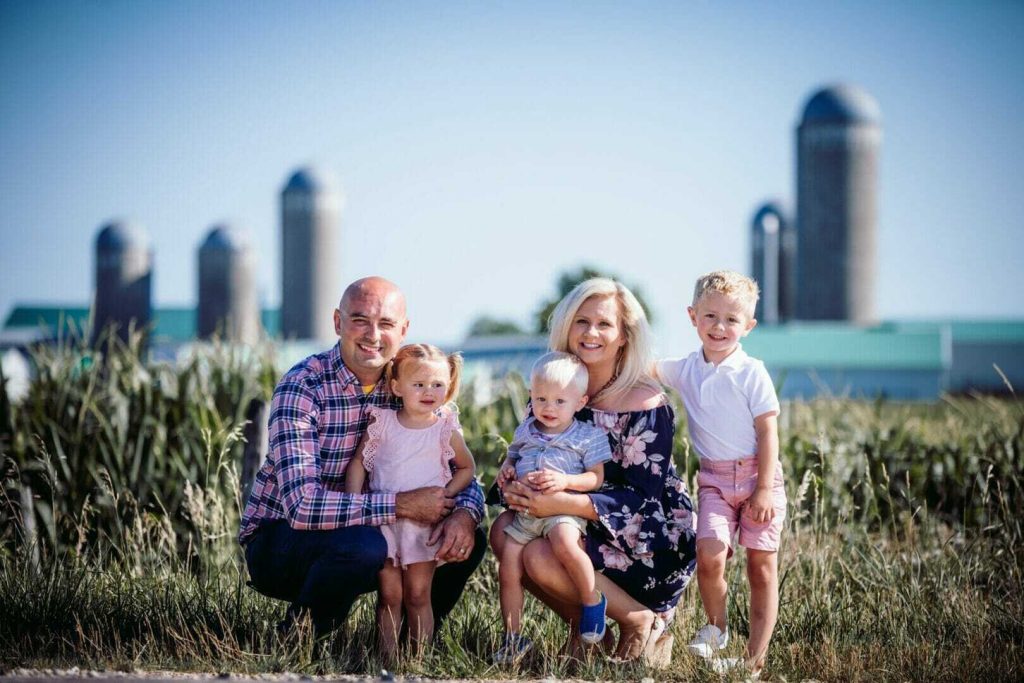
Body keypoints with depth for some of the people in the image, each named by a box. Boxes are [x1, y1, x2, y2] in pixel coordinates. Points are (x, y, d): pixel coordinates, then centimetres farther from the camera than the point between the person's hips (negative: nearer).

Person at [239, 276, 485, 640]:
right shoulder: (302, 388, -22)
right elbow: (302, 505, -33)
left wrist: (465, 512, -23)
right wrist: (402, 504, -32)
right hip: (277, 541, -6)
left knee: (466, 541, -9)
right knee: (363, 545, -34)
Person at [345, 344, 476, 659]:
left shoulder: (445, 430, -1)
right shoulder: (382, 423, 0)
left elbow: (466, 468, 10)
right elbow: (359, 460, 6)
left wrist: (444, 494, -6)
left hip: (424, 523, -1)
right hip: (381, 521, 1)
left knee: (418, 595, 3)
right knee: (389, 596, 4)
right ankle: (388, 657, 9)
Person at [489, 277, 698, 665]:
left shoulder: (646, 404, -18)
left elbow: (643, 498, -22)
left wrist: (563, 503, -35)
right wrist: (515, 485, -21)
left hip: (654, 544, -7)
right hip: (588, 531, 7)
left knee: (541, 557, -25)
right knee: (504, 530, -14)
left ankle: (642, 620, -5)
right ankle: (585, 623, 3)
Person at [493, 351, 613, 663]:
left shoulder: (588, 436, 1)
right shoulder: (526, 431, 15)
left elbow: (596, 478, -2)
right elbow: (512, 457, 29)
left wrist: (565, 480, -19)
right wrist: (507, 469, 6)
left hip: (563, 509, -6)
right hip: (524, 510, 6)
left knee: (565, 544, -37)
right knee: (508, 570, -2)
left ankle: (592, 601, -14)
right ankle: (513, 638, 10)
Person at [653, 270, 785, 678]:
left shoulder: (752, 373, -8)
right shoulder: (685, 371, 5)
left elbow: (768, 433, -10)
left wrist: (765, 489, -15)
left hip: (758, 476, -3)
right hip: (714, 480, 3)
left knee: (762, 567, 0)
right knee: (709, 554, -18)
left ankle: (755, 658, 6)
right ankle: (715, 626, 8)